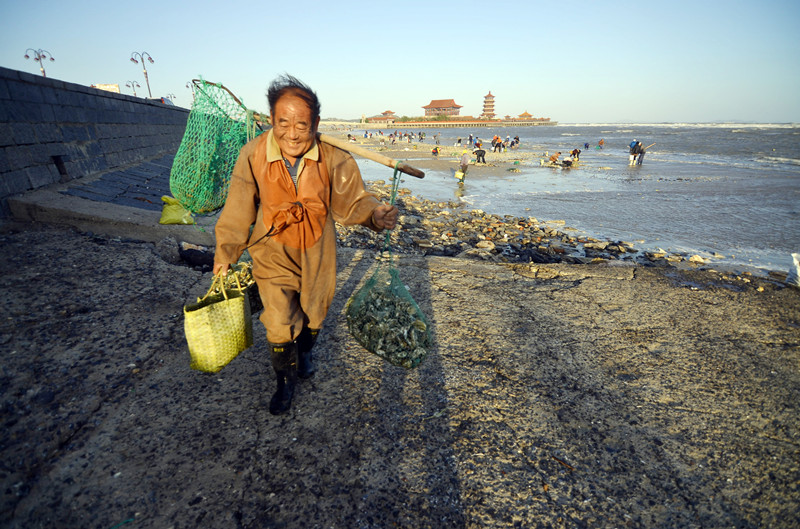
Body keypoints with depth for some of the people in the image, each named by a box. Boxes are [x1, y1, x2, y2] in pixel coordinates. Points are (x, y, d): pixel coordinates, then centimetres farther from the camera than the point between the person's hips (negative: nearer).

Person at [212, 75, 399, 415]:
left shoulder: (334, 159, -19)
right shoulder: (253, 156, -18)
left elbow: (351, 200, -13)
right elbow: (239, 209, -6)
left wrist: (375, 213, -37)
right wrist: (225, 253, 3)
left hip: (317, 249, 2)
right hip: (274, 250, -1)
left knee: (314, 313, 19)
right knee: (279, 324, -3)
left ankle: (305, 352, 55)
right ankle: (286, 381, 28)